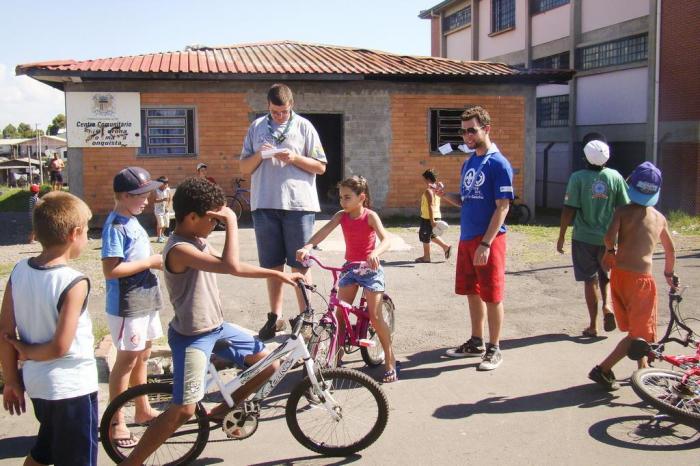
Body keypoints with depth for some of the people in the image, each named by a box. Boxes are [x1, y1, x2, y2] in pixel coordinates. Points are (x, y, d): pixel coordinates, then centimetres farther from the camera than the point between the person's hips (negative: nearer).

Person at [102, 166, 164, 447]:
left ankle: (143, 410, 33)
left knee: (142, 356, 18)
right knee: (127, 360, 0)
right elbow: (111, 270, -25)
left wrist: (158, 261, 2)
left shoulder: (132, 221, 9)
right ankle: (116, 423, 13)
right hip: (127, 305, -9)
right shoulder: (115, 226, -18)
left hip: (145, 300, 9)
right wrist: (151, 261, -21)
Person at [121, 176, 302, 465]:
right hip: (191, 336, -9)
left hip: (216, 327, 9)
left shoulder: (198, 242, 7)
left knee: (269, 364, 11)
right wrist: (232, 222, -28)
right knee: (184, 410, -10)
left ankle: (223, 411, 30)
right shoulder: (179, 249, -24)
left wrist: (278, 275, 17)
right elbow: (230, 266, -37)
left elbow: (236, 268, 18)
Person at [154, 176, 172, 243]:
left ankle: (162, 233, 39)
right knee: (160, 224, -11)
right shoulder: (156, 190, -15)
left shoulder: (167, 190, -4)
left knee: (166, 223, 12)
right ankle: (159, 237, 0)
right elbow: (155, 200, -21)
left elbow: (169, 199, 8)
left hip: (165, 209, 5)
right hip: (158, 209, -5)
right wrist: (163, 200, -34)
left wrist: (167, 206, -3)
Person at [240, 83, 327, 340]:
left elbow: (320, 167, 2)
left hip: (298, 204, -2)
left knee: (300, 264, 2)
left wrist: (294, 158, -14)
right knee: (273, 264, 9)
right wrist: (258, 155, -9)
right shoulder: (257, 127, 10)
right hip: (265, 205, 3)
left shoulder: (303, 126, 3)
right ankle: (275, 316, 19)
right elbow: (244, 168, 11)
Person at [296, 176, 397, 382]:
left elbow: (386, 239, -28)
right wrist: (307, 247, -37)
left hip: (369, 268, -4)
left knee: (375, 316, -7)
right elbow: (324, 231, -18)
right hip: (350, 267, 5)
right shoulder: (341, 216, -2)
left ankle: (390, 360, 5)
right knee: (339, 313, -1)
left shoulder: (370, 216, -14)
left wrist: (375, 253, -49)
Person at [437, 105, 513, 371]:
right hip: (466, 238, 8)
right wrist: (445, 195, -2)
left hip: (488, 240, -7)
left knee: (492, 295, 1)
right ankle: (476, 342, 28)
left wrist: (486, 243, -21)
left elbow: (502, 207, -15)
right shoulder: (468, 163, 12)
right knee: (472, 292, 15)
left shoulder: (498, 163, -11)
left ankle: (494, 349, 13)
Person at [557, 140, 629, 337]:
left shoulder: (578, 177, -11)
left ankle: (593, 325, 11)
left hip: (584, 238, -2)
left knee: (590, 280, 7)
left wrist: (561, 236, -4)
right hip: (608, 237, 2)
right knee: (605, 276, 21)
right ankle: (607, 305, -4)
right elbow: (624, 208, 1)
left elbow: (569, 210, -13)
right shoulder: (615, 177, -3)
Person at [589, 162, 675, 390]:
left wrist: (610, 252, 5)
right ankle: (602, 370, -4)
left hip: (619, 274, 2)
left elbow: (610, 236, -17)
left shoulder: (622, 212, 1)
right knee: (641, 333, 5)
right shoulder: (660, 218, 8)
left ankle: (643, 369, 34)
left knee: (635, 329, 21)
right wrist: (669, 273, 38)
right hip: (641, 278, -2)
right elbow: (670, 250, 22)